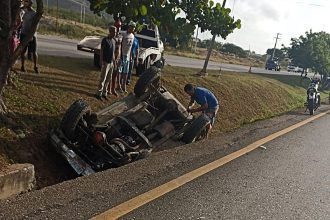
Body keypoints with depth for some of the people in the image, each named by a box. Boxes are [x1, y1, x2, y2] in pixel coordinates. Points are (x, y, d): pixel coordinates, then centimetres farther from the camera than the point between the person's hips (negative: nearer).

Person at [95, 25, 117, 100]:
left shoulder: (114, 41, 12)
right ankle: (99, 93, -1)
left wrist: (114, 62, 17)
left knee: (108, 79, 9)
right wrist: (101, 61, -17)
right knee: (103, 79, -7)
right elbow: (101, 51, -10)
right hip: (105, 62, -7)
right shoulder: (105, 40, -9)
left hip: (111, 63, 7)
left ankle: (104, 93, 17)